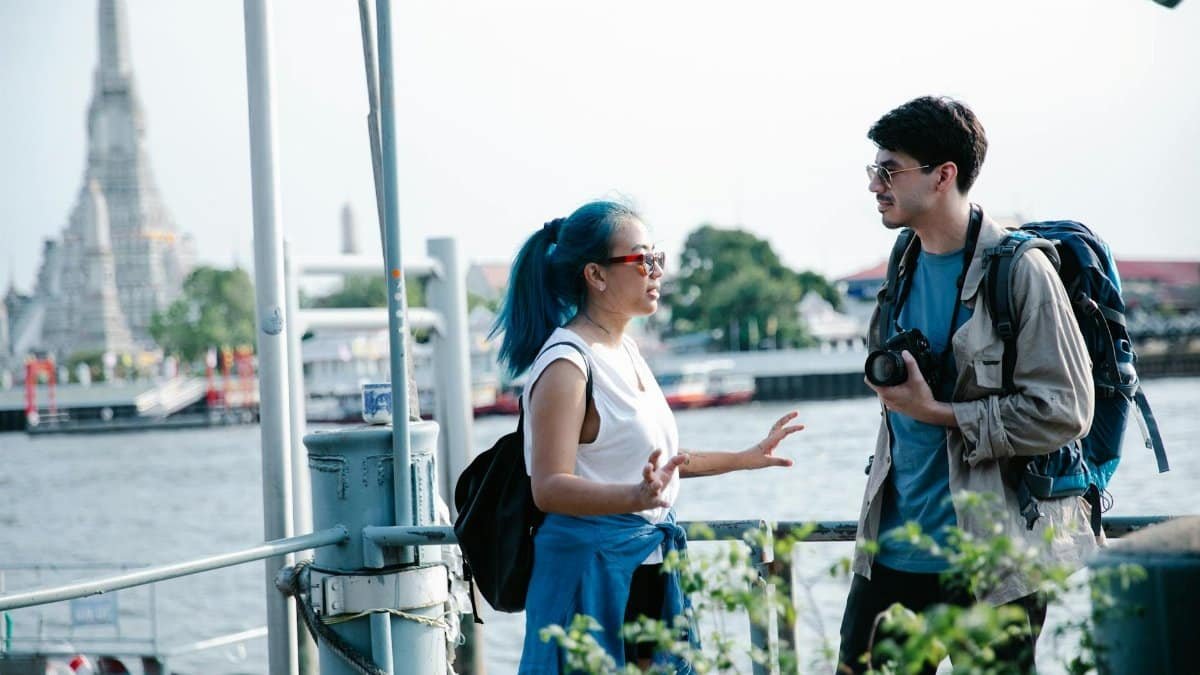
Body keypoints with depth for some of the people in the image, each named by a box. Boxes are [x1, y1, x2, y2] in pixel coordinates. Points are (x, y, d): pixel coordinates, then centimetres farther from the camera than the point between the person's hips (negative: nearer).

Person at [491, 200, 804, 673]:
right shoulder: (567, 363, -15)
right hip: (592, 567, -9)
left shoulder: (625, 349, 12)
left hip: (648, 564, 9)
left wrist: (745, 459, 22)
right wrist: (637, 497, -37)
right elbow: (549, 487, -23)